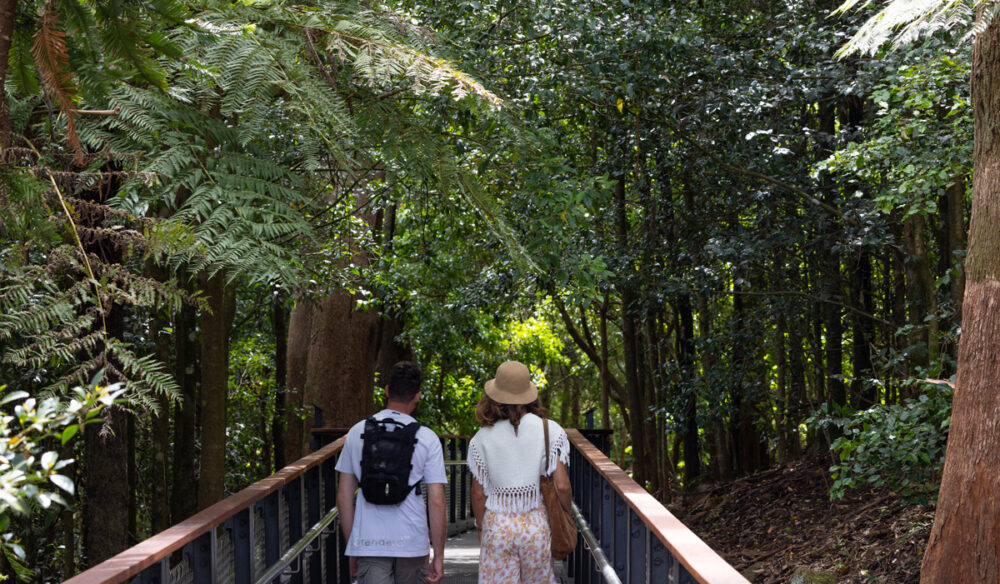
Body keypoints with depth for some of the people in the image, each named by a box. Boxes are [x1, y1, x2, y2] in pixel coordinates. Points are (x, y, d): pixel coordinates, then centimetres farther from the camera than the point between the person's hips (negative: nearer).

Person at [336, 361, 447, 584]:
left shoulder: (357, 432, 4)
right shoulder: (427, 438, -2)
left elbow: (344, 497, 6)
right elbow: (436, 502, -5)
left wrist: (352, 549, 15)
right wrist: (438, 556, 3)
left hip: (368, 541, 0)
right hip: (411, 541, 0)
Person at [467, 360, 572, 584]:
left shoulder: (482, 438, -2)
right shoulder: (550, 431, -4)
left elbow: (478, 494, 1)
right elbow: (562, 486, -7)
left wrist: (481, 528, 15)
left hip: (496, 526, 0)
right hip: (536, 522, 0)